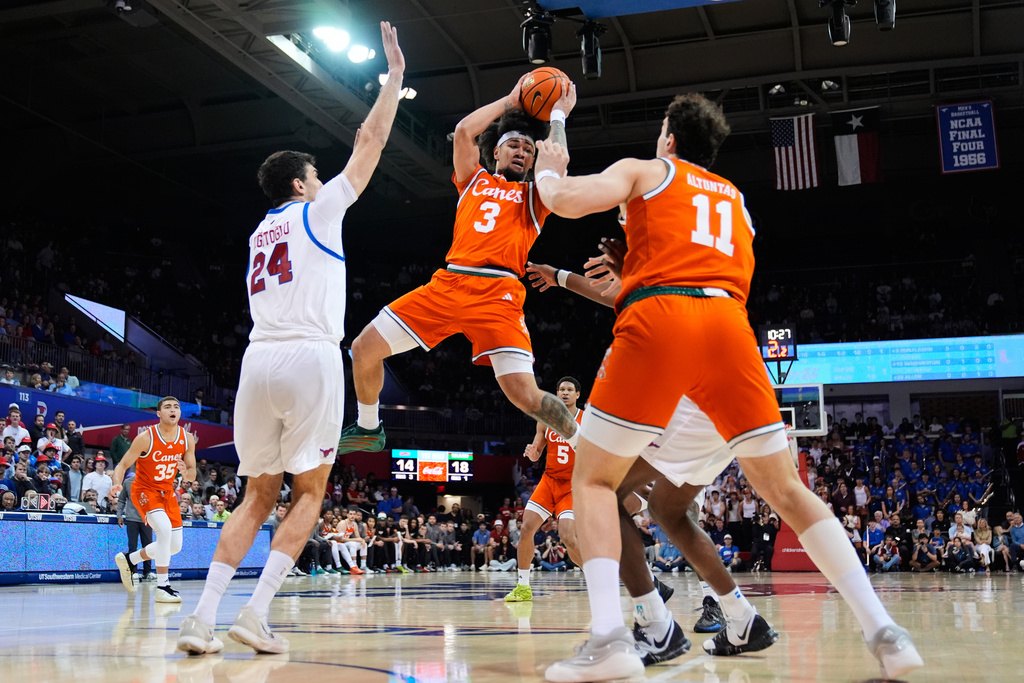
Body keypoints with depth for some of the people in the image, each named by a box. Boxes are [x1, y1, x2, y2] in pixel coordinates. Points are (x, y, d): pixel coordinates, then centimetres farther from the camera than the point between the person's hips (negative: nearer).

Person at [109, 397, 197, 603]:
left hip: (167, 492, 6)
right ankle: (163, 587, -22)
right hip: (144, 490, -6)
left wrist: (186, 473, -25)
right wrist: (116, 484, -35)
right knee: (165, 530, -30)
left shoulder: (187, 439, -7)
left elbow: (192, 474, 0)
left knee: (175, 546, 8)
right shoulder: (146, 438, -19)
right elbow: (123, 465, -15)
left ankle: (129, 559, 32)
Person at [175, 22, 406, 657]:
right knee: (308, 494, 5)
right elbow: (369, 142, 9)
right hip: (311, 358, -6)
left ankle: (204, 615, 2)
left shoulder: (260, 232, 23)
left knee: (258, 496, 12)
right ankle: (258, 611, -6)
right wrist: (395, 75, 16)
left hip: (258, 360, 6)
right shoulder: (317, 211, 6)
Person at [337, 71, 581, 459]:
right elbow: (463, 131, 8)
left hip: (498, 294, -3)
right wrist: (510, 100, 15)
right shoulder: (475, 180, 23)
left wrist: (558, 115, 9)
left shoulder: (533, 195, 16)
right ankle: (368, 429, 24)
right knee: (364, 348, 0)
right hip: (448, 283, 4)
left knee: (525, 395, -18)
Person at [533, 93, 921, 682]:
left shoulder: (645, 171, 19)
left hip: (658, 324, -4)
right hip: (729, 325, 4)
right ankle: (884, 632, 5)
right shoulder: (736, 199, 34)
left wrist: (548, 170, 27)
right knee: (786, 488, 11)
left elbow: (567, 202, 4)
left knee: (593, 479, 6)